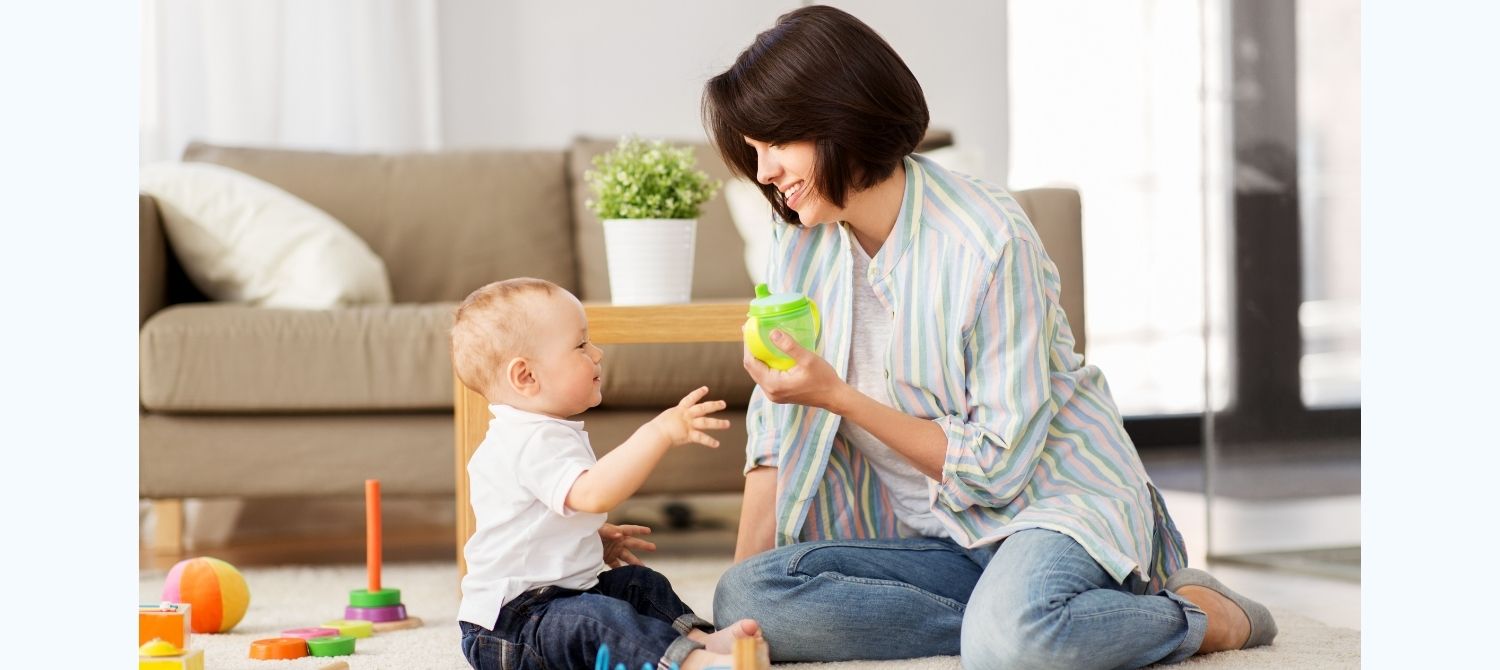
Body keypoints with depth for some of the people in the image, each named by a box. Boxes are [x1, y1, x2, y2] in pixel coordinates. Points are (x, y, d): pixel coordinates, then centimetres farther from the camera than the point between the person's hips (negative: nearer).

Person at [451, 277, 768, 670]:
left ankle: (701, 637, 0)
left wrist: (596, 540, 22)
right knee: (601, 619, -34)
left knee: (639, 583, 18)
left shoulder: (536, 434, 17)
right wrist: (660, 433, -40)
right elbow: (592, 493, -37)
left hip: (554, 591, 11)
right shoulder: (535, 442, -20)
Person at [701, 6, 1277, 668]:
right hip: (933, 536, 6)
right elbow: (775, 436, 5)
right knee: (744, 597, -22)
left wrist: (837, 395, -21)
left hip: (1054, 500, -6)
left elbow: (997, 463, -18)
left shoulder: (987, 240, -18)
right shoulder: (801, 246, 2)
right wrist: (743, 579, -8)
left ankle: (1193, 615, -9)